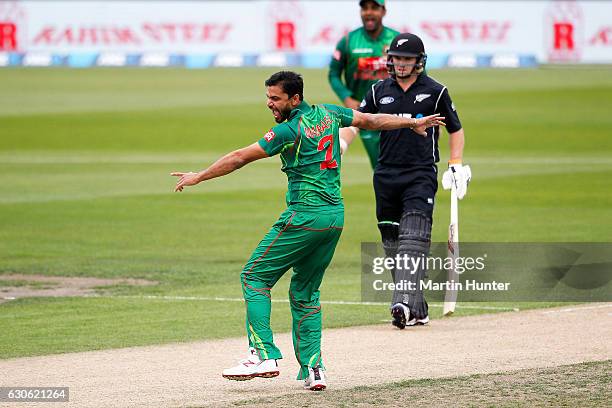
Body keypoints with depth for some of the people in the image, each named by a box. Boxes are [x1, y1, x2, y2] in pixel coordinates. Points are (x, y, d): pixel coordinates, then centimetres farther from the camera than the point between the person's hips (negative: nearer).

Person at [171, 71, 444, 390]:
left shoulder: (290, 130, -11)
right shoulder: (327, 113, 11)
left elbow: (240, 158, -11)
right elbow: (371, 120, 25)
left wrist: (198, 177, -4)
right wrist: (414, 123, 39)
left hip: (306, 215, -8)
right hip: (335, 216, 8)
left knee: (254, 277, -1)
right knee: (305, 291, 16)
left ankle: (264, 355, -12)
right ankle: (313, 369, 7)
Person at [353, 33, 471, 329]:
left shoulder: (435, 92, 3)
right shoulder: (380, 91, 11)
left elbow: (455, 130, 12)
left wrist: (456, 166, 1)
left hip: (421, 175, -4)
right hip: (386, 176, 4)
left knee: (413, 238, -18)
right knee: (392, 244, 5)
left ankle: (405, 304, -29)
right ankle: (417, 309, 14)